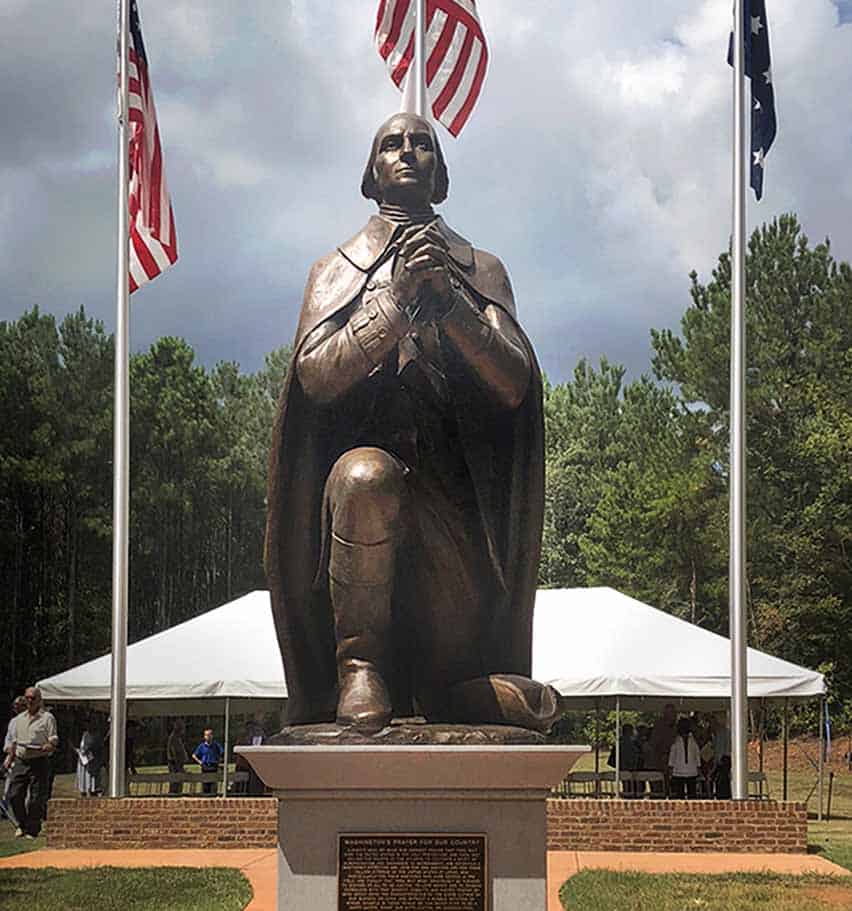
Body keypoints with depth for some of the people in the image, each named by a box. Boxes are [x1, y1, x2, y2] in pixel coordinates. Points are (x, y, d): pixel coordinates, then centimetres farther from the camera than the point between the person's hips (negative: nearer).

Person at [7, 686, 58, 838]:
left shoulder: (47, 718, 1)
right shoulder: (19, 718, 18)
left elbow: (54, 740, -5)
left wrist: (47, 746, -24)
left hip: (39, 761, -5)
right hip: (20, 761, 5)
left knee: (36, 798, -4)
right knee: (14, 795, -1)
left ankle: (32, 830, 6)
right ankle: (22, 824, 19)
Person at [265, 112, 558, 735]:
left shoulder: (480, 270, 19)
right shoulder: (339, 268, 16)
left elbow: (514, 385, 4)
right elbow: (316, 377, -2)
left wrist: (449, 302, -9)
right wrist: (398, 299, -10)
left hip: (455, 487, 2)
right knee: (364, 475, -41)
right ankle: (360, 671, -25)